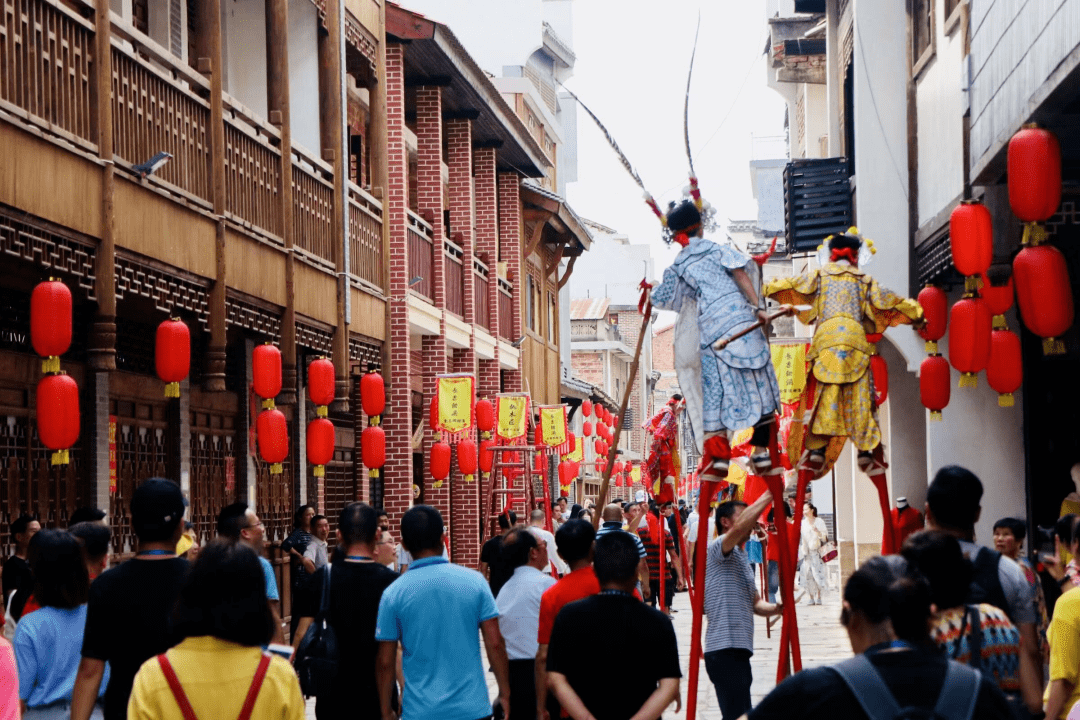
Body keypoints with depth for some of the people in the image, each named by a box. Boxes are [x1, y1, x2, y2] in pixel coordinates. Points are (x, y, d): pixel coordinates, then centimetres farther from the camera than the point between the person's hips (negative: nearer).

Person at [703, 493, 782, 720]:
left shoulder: (742, 559, 23)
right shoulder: (717, 548, -7)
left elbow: (754, 603, 24)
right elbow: (740, 527, -28)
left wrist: (776, 608, 3)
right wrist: (768, 497, -23)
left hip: (739, 650, 10)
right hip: (725, 650, -10)